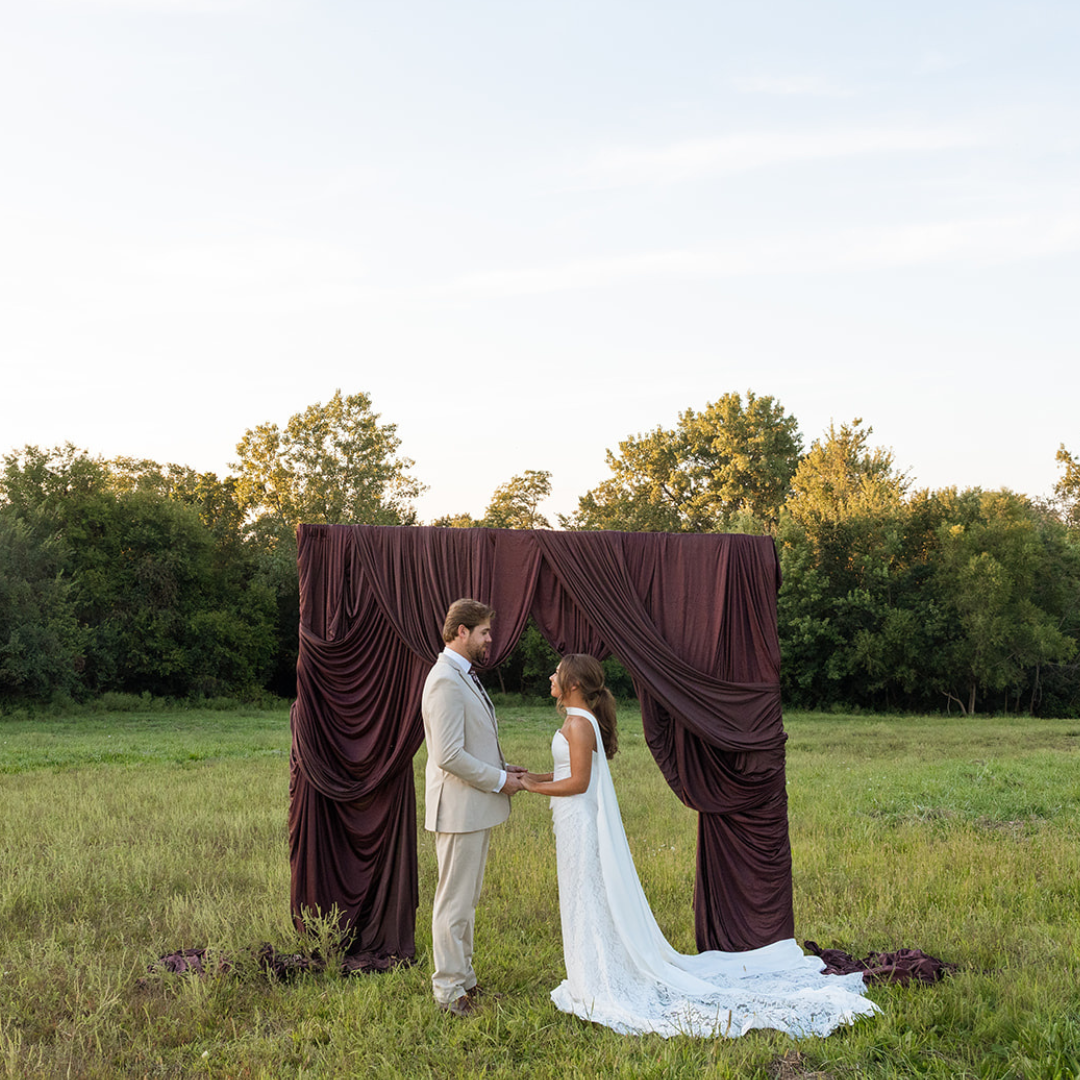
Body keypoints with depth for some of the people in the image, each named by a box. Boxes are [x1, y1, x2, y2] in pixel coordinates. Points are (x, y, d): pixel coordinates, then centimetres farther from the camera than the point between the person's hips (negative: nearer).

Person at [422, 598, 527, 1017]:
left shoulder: (464, 676, 15)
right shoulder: (446, 681, -19)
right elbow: (449, 755, -25)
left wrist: (502, 769, 9)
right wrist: (499, 780, -15)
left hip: (475, 808, 11)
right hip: (459, 810, -11)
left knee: (465, 900, 17)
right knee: (454, 902, -2)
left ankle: (463, 980, 27)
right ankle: (449, 991, 7)